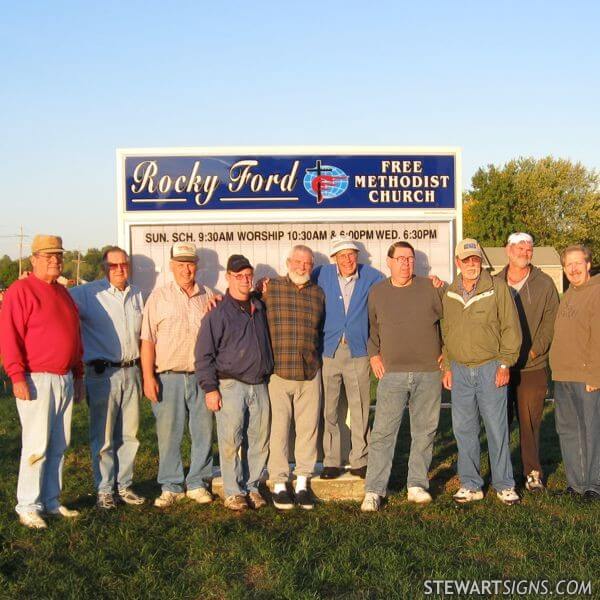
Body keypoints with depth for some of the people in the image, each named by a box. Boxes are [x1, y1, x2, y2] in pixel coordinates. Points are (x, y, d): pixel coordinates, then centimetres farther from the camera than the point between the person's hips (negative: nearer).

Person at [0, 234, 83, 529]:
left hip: (65, 380, 8)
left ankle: (51, 501, 20)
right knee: (37, 446, -5)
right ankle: (28, 506, 5)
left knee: (59, 445, 11)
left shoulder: (63, 293, 17)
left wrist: (78, 374, 21)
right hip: (37, 380, -7)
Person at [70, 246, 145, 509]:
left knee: (129, 435, 11)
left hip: (131, 371, 5)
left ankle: (124, 485, 22)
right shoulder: (88, 293, -3)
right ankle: (104, 490, 11)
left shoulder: (138, 295, 13)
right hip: (102, 373, -5)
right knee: (103, 436, 0)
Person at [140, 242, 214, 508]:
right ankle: (171, 486, 15)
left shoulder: (209, 297, 11)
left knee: (203, 432, 6)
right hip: (169, 376, -2)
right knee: (168, 434, 3)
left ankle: (198, 483, 19)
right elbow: (148, 340, -1)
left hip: (202, 376, 2)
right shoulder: (159, 297, 3)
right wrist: (148, 377, -9)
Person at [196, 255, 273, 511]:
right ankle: (233, 492, 7)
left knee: (259, 441, 7)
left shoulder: (260, 308, 13)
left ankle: (252, 487, 19)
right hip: (231, 385, -5)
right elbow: (204, 354, -6)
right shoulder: (218, 312, -4)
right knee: (231, 442, -4)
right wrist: (210, 388, -10)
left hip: (260, 385, 5)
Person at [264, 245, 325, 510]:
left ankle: (303, 483, 17)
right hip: (277, 371, -3)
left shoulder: (318, 294, 12)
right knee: (278, 428, 0)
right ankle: (279, 484, 11)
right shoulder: (269, 288, 3)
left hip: (310, 373, 3)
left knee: (308, 428, 6)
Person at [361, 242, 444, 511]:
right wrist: (374, 354, 7)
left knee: (424, 431, 7)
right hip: (392, 372, 0)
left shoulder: (431, 288, 3)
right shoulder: (377, 292, 7)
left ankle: (417, 485, 18)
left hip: (428, 372, 1)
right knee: (383, 432, -5)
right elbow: (371, 327, 18)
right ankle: (373, 491, 0)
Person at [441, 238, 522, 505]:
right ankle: (470, 485, 18)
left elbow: (511, 328, -4)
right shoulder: (449, 294, 8)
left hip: (490, 368, -4)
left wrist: (505, 364, -8)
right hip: (460, 370, 4)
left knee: (497, 428, 0)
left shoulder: (497, 288, -4)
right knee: (463, 430, 7)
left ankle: (504, 485, 13)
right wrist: (447, 366, 11)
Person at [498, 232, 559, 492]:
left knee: (530, 420, 2)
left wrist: (534, 351, -9)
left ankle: (532, 472, 14)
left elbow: (551, 322, 0)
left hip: (533, 366, -1)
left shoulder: (544, 284, 4)